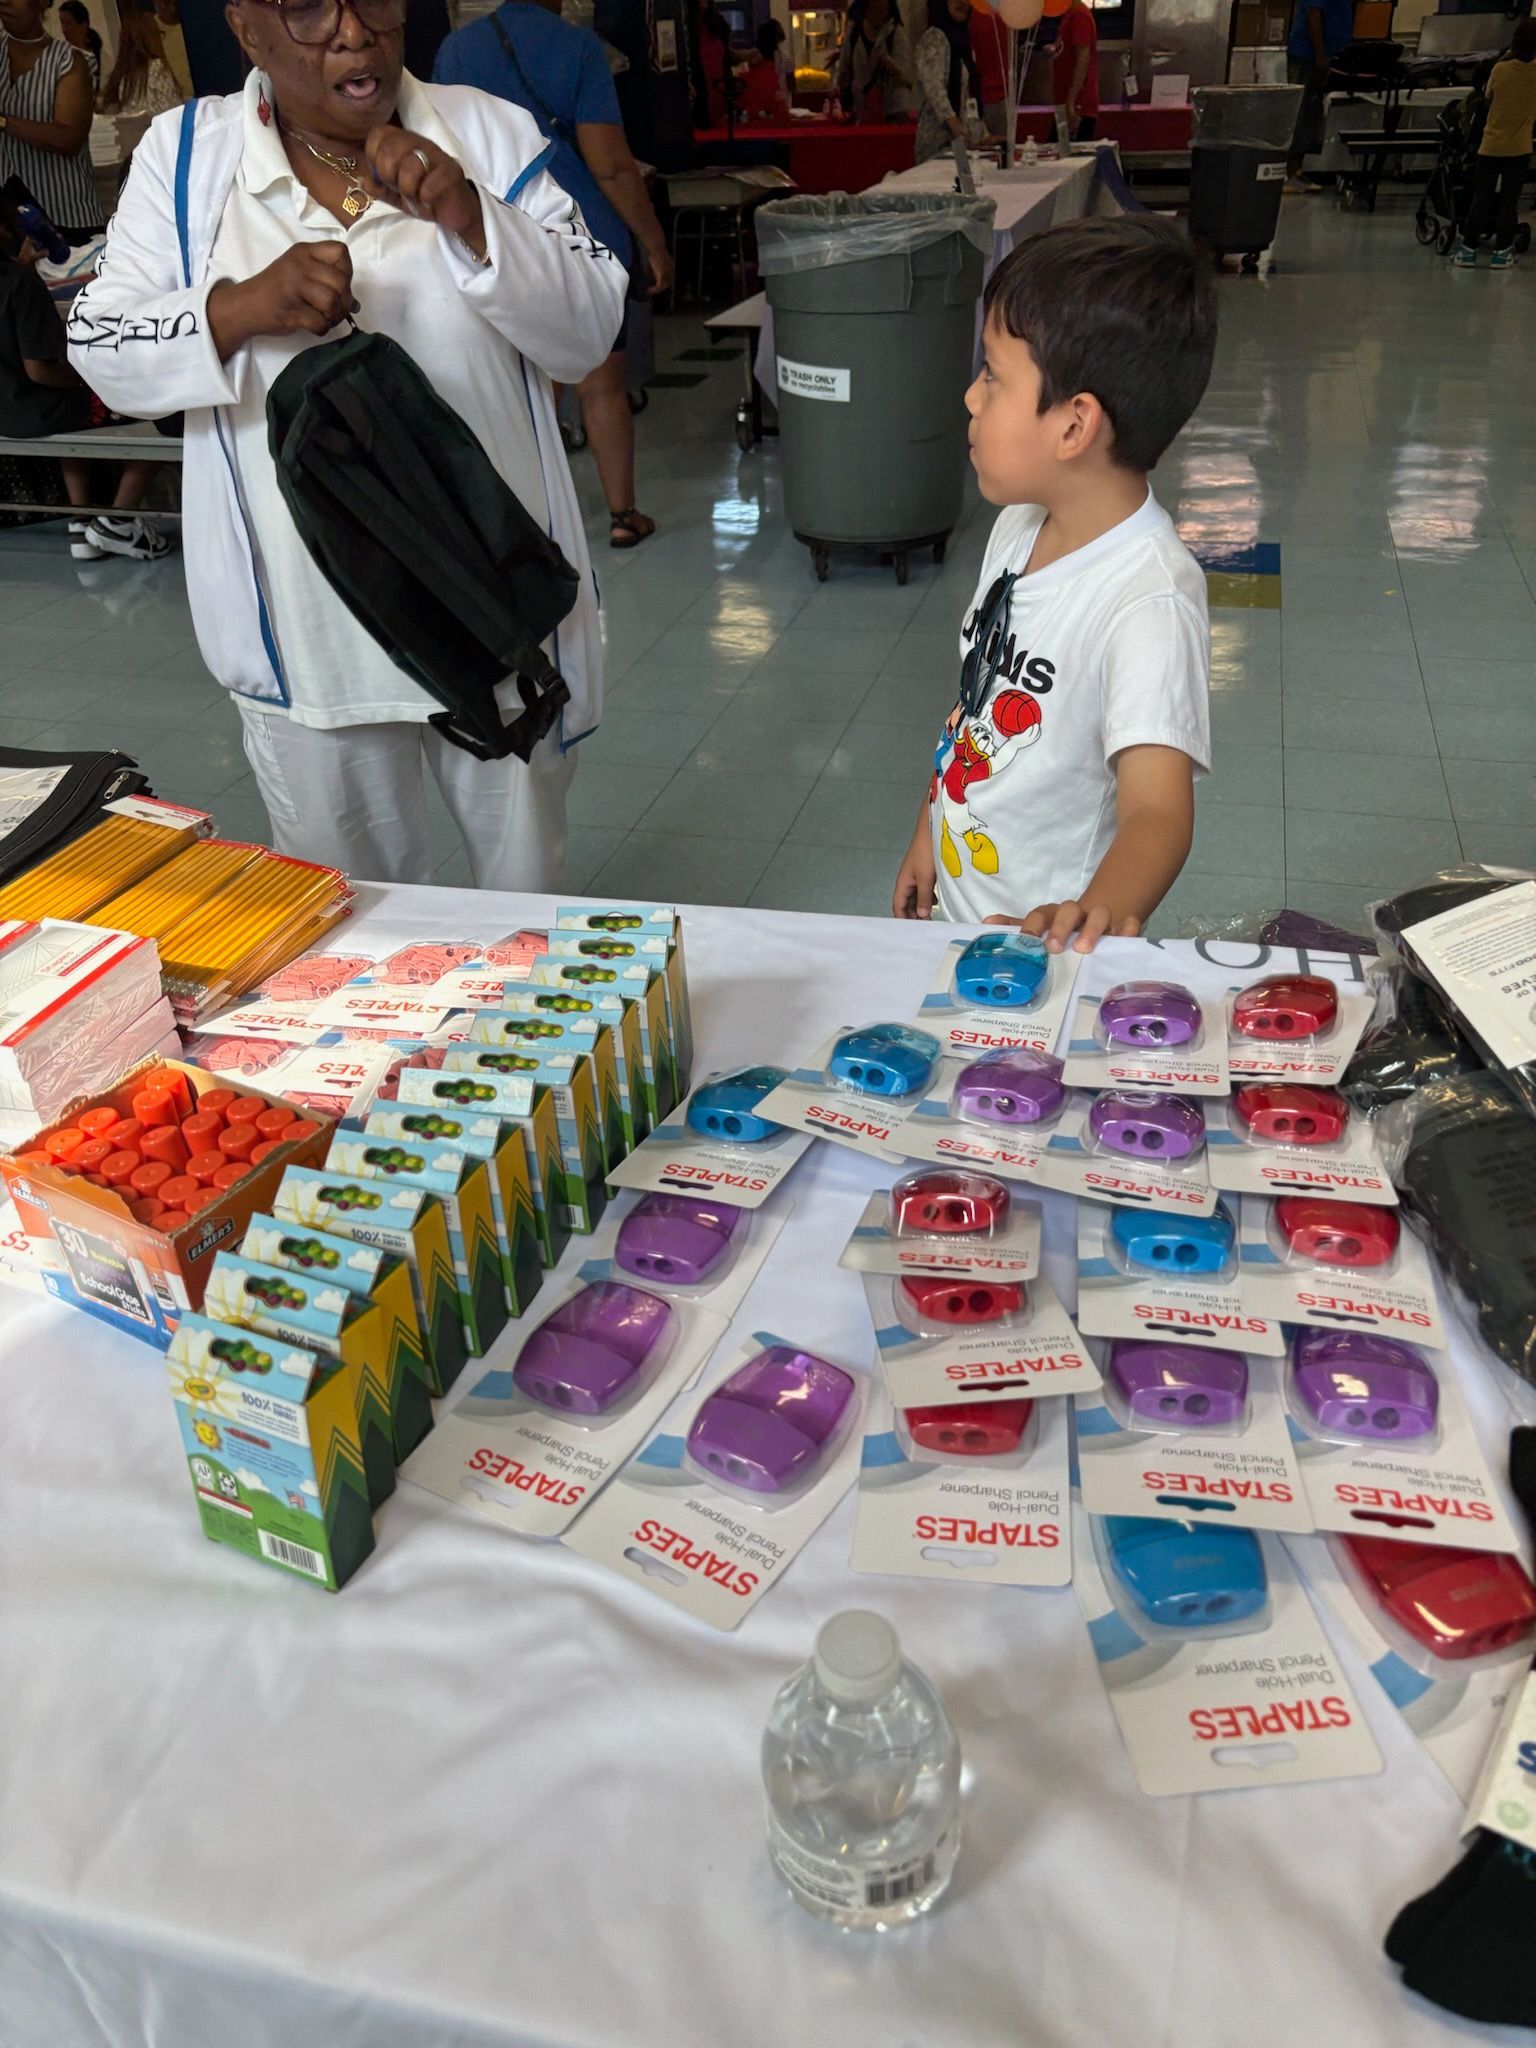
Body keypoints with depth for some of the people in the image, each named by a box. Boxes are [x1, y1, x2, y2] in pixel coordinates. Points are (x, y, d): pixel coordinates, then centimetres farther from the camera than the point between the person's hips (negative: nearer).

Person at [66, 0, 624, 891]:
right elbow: (102, 350, 0)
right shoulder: (184, 154, 1)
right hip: (308, 623, 0)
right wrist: (241, 307, -19)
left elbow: (591, 334, -4)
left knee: (526, 886, 16)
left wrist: (473, 220, -20)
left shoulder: (490, 135, 0)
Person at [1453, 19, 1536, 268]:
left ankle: (1468, 250, 6)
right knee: (1509, 201, 6)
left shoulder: (1500, 69, -11)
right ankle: (1501, 253, 7)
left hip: (1491, 146, 0)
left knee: (1481, 199, 6)